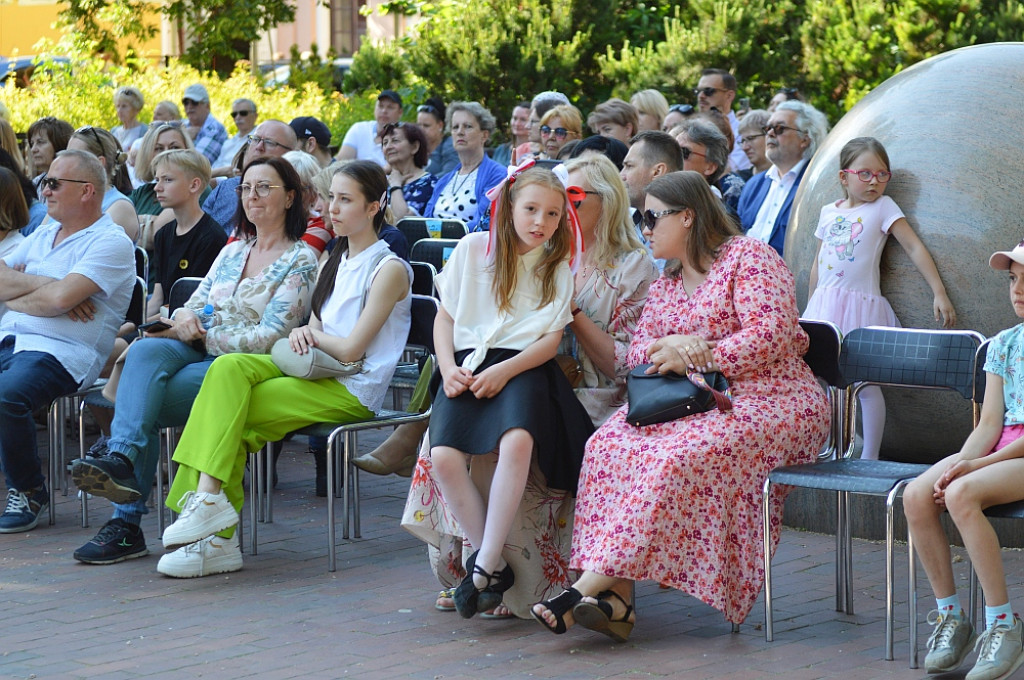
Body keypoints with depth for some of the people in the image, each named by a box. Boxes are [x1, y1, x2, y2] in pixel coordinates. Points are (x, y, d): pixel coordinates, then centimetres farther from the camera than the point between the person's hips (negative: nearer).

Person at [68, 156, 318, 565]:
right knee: (146, 350, -30)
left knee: (144, 403, -28)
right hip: (199, 353, 6)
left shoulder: (300, 261, 0)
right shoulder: (233, 252, 22)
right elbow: (192, 307, 17)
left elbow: (270, 338, -9)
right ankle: (120, 458, -41)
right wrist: (185, 320, -8)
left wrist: (202, 333, -12)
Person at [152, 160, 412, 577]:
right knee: (229, 368, -21)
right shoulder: (334, 263, 23)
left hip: (353, 390, -7)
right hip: (315, 373, 7)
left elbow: (351, 348, -11)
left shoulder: (389, 269, -5)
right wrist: (303, 335, -4)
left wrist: (312, 335, 5)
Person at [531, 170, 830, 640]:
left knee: (678, 457, -34)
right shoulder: (664, 285, 22)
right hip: (694, 403, 7)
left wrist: (695, 358, -16)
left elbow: (770, 334, -15)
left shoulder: (749, 258, -2)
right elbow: (636, 354, 13)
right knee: (610, 443, -21)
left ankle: (586, 587, -36)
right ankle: (615, 599, -33)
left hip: (769, 401, -7)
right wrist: (670, 346, -10)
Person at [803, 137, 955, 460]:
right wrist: (808, 309, 21)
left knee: (865, 383, -5)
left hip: (861, 306, -4)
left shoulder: (883, 207, -2)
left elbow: (915, 247, -6)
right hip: (825, 305, 5)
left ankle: (869, 458, 0)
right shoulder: (829, 212, 11)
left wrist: (939, 293, -13)